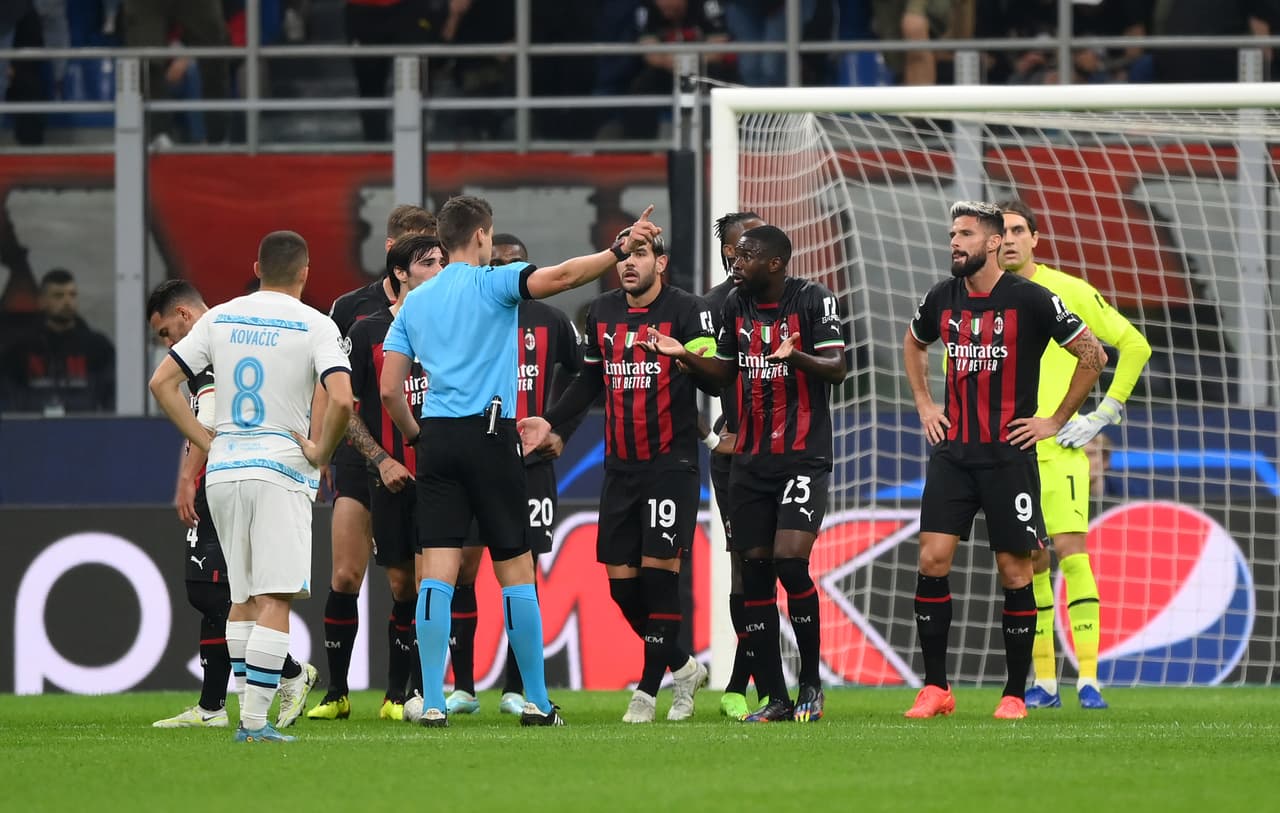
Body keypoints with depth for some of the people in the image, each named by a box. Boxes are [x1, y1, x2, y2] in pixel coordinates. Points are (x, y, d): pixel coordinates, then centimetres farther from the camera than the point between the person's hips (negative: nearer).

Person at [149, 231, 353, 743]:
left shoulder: (221, 318, 8)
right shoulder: (314, 325, -6)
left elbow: (162, 382, 7)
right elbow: (340, 399, -20)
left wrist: (206, 442, 9)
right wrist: (321, 452, -5)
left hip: (223, 469, 5)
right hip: (281, 469, -5)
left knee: (244, 596, 15)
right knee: (275, 599, -6)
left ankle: (247, 714, 15)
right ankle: (255, 719, -14)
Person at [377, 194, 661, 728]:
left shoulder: (415, 303, 13)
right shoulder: (492, 284, -2)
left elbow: (389, 390, 10)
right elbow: (562, 276, -19)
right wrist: (620, 250, -21)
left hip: (437, 440, 4)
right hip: (489, 436, -4)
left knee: (437, 574, -1)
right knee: (515, 571, 4)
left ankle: (432, 702, -10)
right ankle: (537, 701, 8)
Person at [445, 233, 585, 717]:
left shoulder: (551, 323, 7)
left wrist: (561, 433, 9)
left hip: (531, 464, 1)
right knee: (462, 568, -6)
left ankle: (515, 689, 8)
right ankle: (462, 688, 0)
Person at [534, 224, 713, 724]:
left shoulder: (687, 310, -7)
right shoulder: (602, 313, 10)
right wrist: (549, 422, 15)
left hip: (671, 463, -6)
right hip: (620, 467, 6)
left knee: (659, 570, -11)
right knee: (621, 582, 3)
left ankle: (649, 690, -4)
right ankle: (682, 668, 21)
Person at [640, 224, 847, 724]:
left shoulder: (812, 300, -8)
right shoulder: (737, 305, 11)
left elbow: (837, 369, -14)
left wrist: (796, 357, -33)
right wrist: (684, 355, 4)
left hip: (803, 457, -6)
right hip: (750, 460, 6)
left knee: (791, 562, -17)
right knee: (754, 571, 2)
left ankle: (811, 682, 1)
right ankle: (775, 699, 8)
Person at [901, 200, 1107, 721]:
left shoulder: (1029, 300, -8)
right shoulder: (943, 299, 6)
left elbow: (1092, 355, -2)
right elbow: (912, 345, 28)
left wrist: (1056, 421, -1)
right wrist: (924, 405, 18)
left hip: (1009, 454, -4)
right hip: (952, 452, 4)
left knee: (1014, 570, 0)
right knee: (932, 559, -6)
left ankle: (1015, 693, 9)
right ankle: (935, 689, 0)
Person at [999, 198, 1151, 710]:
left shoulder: (1068, 293, -2)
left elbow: (1134, 346, 3)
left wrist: (1103, 416, -2)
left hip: (1059, 445, -3)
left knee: (1071, 550, -14)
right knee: (1031, 564, 4)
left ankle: (1089, 679, -15)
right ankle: (1044, 682, 8)